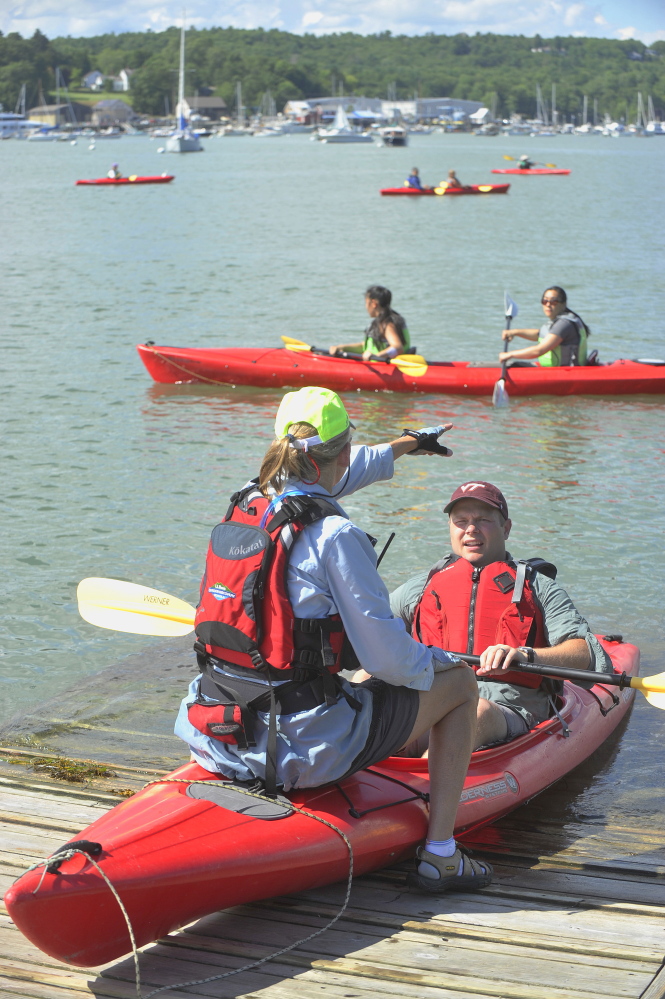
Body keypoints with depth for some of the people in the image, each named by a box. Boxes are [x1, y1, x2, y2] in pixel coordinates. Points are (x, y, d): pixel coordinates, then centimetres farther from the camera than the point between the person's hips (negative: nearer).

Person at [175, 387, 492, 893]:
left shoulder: (243, 506, 6)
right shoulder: (336, 536, -17)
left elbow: (322, 483, 28)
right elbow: (386, 657, -17)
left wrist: (408, 442, 44)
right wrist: (440, 662, 7)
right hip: (303, 752, -7)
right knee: (460, 682, 12)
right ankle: (440, 856, 12)